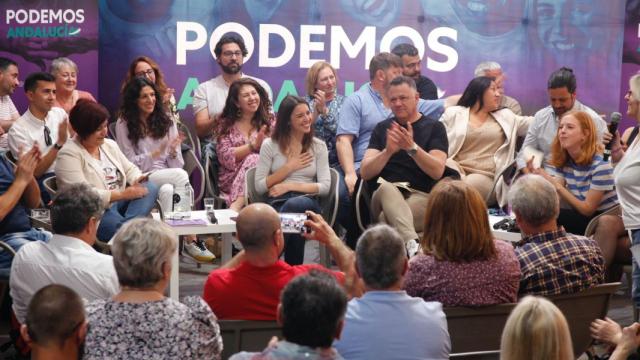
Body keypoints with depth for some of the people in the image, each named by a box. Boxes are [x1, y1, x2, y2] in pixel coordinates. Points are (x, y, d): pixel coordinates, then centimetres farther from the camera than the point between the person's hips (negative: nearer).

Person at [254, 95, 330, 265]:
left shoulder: (318, 146, 16)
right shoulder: (270, 145, 13)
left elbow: (325, 187, 5)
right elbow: (259, 187, 6)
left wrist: (290, 186, -6)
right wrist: (289, 167, 2)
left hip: (308, 202, 1)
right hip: (278, 204, -1)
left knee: (295, 205, -41)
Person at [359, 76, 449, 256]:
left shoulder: (434, 127, 10)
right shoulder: (382, 128, 18)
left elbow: (437, 171, -5)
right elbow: (365, 173, 6)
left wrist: (412, 147, -20)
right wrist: (388, 151, -13)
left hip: (421, 196, -2)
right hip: (384, 196, 2)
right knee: (386, 187, -38)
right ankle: (412, 245, -55)